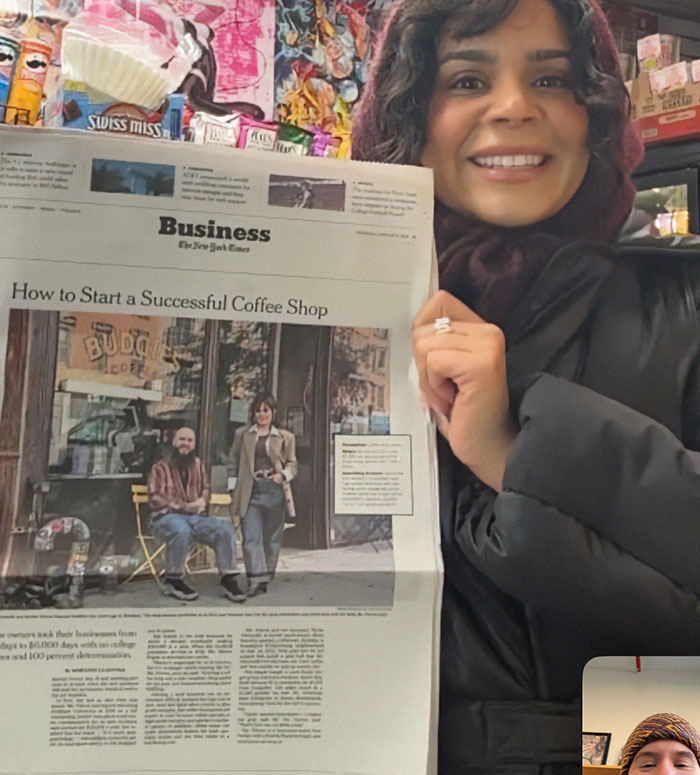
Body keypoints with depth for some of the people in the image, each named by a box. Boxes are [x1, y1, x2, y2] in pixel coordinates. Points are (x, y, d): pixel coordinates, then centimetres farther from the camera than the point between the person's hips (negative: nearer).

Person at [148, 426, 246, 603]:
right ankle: (172, 581, -23)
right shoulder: (161, 467, 4)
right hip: (166, 516, -5)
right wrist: (184, 507, -13)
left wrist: (202, 500, 6)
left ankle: (229, 580, -16)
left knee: (225, 529, -21)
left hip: (195, 516, 5)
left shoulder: (197, 465, 20)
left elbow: (205, 488, 32)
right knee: (182, 531, -40)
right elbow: (155, 498, -6)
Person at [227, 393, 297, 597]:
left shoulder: (285, 437, 11)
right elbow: (233, 462, 14)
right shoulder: (242, 434, 14)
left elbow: (292, 463, 11)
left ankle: (264, 579, 17)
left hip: (274, 491, 0)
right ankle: (256, 579, -13)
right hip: (250, 491, 0)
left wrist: (283, 475, -11)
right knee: (251, 537, -10)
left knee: (272, 538, 5)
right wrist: (233, 490, 6)